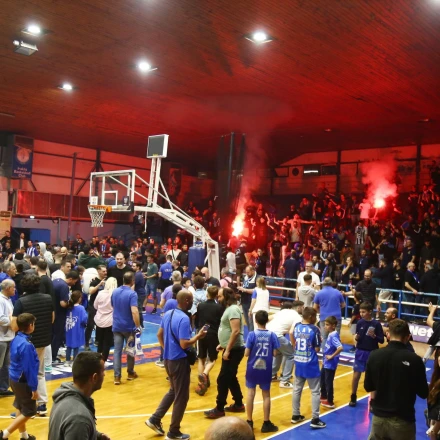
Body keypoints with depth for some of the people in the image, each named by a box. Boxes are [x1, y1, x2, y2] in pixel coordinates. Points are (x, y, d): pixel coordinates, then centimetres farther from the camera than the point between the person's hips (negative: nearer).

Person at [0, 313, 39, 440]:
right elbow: (29, 368, -23)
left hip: (14, 378, 9)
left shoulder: (16, 340, 1)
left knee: (20, 407, 20)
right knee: (29, 411, 5)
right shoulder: (26, 345, -26)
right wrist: (34, 388, -16)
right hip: (23, 381, -9)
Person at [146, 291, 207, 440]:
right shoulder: (184, 319, -23)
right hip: (179, 361, -9)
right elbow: (184, 344, -26)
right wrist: (198, 336, -13)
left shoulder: (168, 314, 4)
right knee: (181, 396, 6)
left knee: (173, 391, 26)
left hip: (168, 359, 9)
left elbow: (159, 334, 14)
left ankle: (155, 419, 25)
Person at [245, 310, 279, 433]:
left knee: (251, 393, 9)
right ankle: (266, 423, 17)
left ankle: (249, 422, 16)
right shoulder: (272, 335, -7)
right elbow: (274, 353, -5)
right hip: (266, 369, 1)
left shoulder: (252, 334, -12)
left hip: (253, 368, -1)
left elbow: (246, 354, -12)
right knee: (266, 395, 11)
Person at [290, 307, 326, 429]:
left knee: (297, 389, 16)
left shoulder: (296, 327, 1)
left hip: (298, 362, 6)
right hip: (310, 364, -6)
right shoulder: (314, 329, -16)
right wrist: (319, 341, 4)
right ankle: (315, 419, 7)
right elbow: (317, 349, -12)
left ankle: (296, 415, 26)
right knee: (315, 391, 5)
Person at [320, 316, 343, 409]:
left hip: (330, 364, -10)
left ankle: (330, 402, 19)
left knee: (328, 382, 4)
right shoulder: (330, 334, 4)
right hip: (326, 363, 10)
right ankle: (324, 397, 40)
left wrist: (332, 356, -26)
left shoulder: (333, 336, -24)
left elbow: (340, 348, -37)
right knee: (322, 379, 23)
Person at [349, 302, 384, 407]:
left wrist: (374, 336, -27)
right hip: (360, 352, 3)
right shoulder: (360, 323, -2)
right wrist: (356, 338, -14)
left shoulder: (376, 324, -11)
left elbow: (382, 340, -9)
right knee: (356, 375, 7)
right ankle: (353, 397, 25)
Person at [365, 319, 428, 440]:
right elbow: (423, 393, -6)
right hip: (403, 419, -2)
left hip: (379, 416, 2)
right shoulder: (414, 359, -16)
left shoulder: (374, 355, -9)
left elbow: (368, 387, 1)